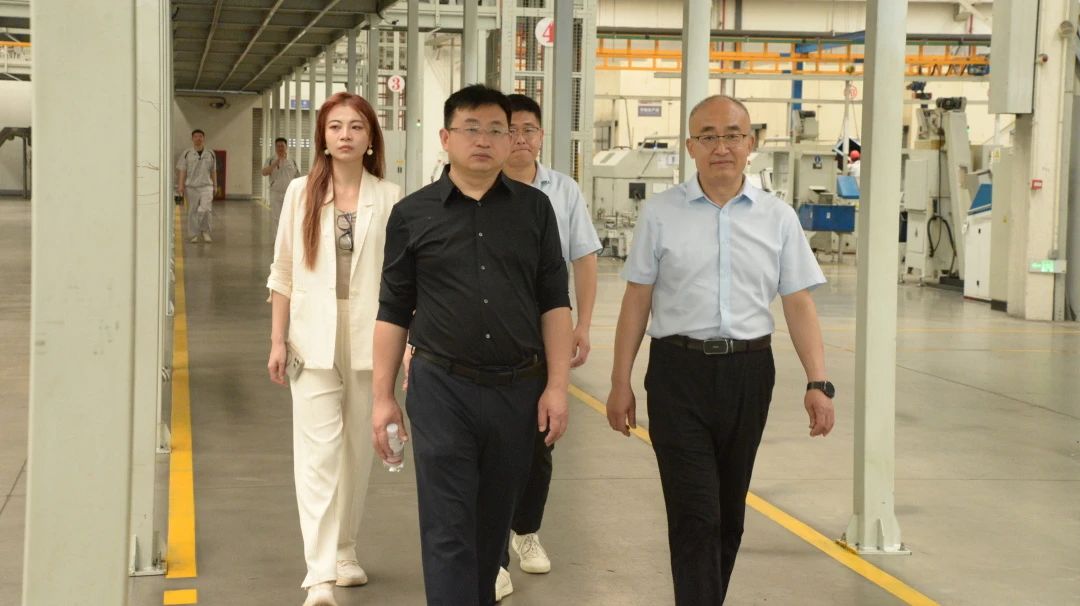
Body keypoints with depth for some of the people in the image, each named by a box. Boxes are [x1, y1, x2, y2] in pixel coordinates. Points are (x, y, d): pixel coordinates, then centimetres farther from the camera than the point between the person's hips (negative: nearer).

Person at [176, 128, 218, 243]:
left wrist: (215, 186, 14)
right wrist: (180, 185, -9)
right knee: (193, 211, 3)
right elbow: (182, 170, -1)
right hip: (191, 186, -1)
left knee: (206, 209, -14)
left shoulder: (210, 154, 8)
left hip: (206, 186, 1)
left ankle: (205, 231, 5)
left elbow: (213, 171, 15)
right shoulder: (187, 154, 1)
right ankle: (194, 235, 13)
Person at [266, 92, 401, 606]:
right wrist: (278, 340, 3)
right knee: (319, 449, -9)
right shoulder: (302, 193, 4)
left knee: (358, 448, 10)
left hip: (369, 337, 1)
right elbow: (283, 272, 7)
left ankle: (345, 552, 28)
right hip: (314, 337, 0)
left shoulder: (389, 198, 1)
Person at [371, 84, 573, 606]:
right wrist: (383, 397, 2)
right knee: (448, 530, -2)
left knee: (492, 524, 14)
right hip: (442, 389, -2)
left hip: (517, 389, 2)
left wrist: (557, 385, -1)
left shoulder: (535, 208, 5)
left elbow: (554, 302, 6)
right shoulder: (412, 215, 1)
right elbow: (393, 311, 4)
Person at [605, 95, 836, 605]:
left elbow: (798, 303, 4)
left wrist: (818, 382, -5)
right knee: (695, 516, -7)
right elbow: (637, 301, 4)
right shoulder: (660, 213, 1)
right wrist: (621, 383, 2)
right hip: (679, 371, -2)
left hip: (749, 372, 3)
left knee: (729, 514, 14)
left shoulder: (778, 218, 5)